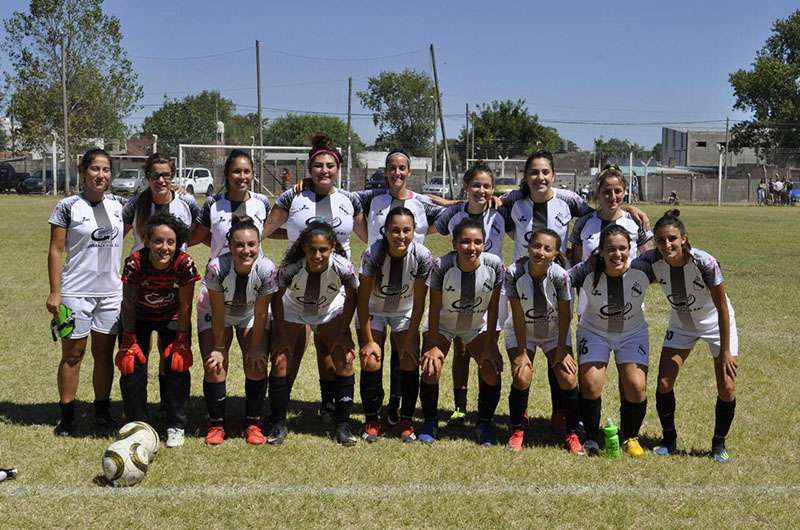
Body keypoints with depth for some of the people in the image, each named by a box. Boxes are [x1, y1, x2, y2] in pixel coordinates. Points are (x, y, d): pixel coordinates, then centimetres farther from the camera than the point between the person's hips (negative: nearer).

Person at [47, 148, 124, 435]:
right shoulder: (67, 207, -6)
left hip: (111, 293, 4)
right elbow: (55, 251, -5)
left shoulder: (118, 205, 6)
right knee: (73, 354, 4)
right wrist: (54, 292, -11)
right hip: (76, 292, -4)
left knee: (104, 353, 10)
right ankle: (67, 415, 14)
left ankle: (102, 411, 21)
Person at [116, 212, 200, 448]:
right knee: (132, 365, -6)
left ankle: (176, 426, 8)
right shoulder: (135, 263, -30)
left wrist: (181, 342, -14)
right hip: (139, 318, 0)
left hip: (171, 319, 0)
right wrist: (129, 342, -16)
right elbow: (128, 305, -17)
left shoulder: (184, 264, -29)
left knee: (177, 365, -7)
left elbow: (185, 306, -16)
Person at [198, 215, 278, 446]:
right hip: (215, 315, -1)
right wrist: (219, 348, -17)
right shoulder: (217, 267, -35)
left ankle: (253, 423, 6)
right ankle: (216, 424, 6)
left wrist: (255, 348, -14)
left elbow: (261, 313, -20)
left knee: (257, 365, -9)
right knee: (215, 366, -11)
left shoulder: (267, 269, -32)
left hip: (250, 316, 1)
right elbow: (218, 312, -24)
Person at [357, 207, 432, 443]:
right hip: (373, 311, -1)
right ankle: (371, 421, 5)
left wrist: (410, 340, -13)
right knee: (371, 362, -12)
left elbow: (419, 303, -15)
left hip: (405, 312, 1)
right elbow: (363, 300, -21)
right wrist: (368, 341, -19)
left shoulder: (422, 256, -25)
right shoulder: (372, 254, -29)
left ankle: (406, 421, 7)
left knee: (410, 362, -9)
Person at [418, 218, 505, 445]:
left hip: (478, 326, 1)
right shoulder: (442, 266, -29)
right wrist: (433, 346, -18)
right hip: (442, 324, -1)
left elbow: (493, 308, -14)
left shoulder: (494, 265, -25)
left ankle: (484, 424, 12)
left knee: (492, 370, -10)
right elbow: (435, 307, -19)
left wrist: (489, 346, -12)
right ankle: (430, 422, 8)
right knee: (431, 369, -16)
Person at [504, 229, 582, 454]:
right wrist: (522, 352, -18)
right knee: (522, 377, -17)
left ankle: (572, 434, 7)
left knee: (568, 378, -12)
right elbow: (518, 315, -20)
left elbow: (564, 315, -16)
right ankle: (517, 431, 3)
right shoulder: (514, 273, -26)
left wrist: (562, 350, -13)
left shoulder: (560, 276, -26)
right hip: (521, 332, 0)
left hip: (554, 332, 0)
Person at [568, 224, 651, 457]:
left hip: (633, 333, 1)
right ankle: (591, 439, 7)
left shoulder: (641, 271, -23)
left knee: (637, 387, -11)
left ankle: (631, 438, 15)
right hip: (594, 332, -1)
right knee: (591, 384, -16)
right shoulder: (587, 272, -26)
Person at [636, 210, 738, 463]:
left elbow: (722, 308, -23)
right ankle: (669, 440, 17)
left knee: (727, 389, -7)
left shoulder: (705, 262, -34)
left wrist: (725, 352, -19)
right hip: (681, 324, 3)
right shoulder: (652, 261, -25)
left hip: (715, 323, -3)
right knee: (664, 383, -5)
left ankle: (719, 444, 16)